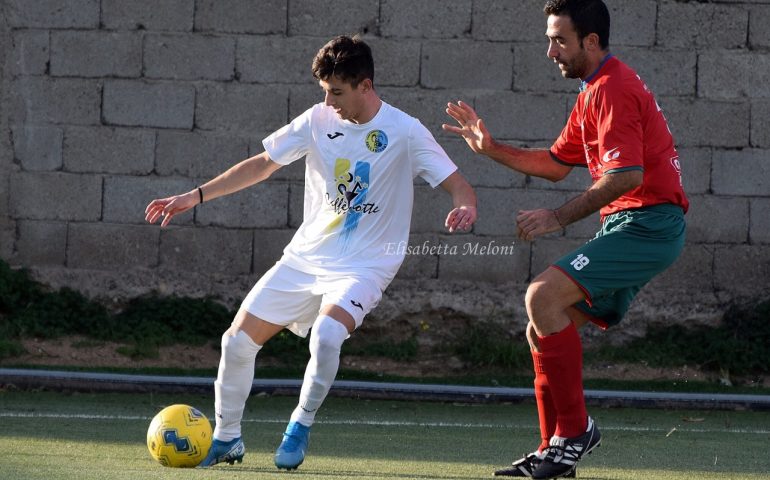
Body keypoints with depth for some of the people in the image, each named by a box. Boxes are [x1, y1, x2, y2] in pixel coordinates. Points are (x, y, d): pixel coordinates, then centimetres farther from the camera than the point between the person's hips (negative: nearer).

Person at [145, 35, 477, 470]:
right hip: (306, 256, 5)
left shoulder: (404, 132, -11)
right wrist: (195, 196, 6)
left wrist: (466, 208, -36)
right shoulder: (319, 120, 0)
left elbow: (457, 184, -11)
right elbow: (263, 164, 10)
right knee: (238, 341, 0)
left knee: (326, 333, -33)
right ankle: (227, 439, 20)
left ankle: (301, 426, -9)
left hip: (364, 266, -5)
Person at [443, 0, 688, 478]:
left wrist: (560, 217, -23)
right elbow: (556, 164, 29)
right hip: (628, 225, 11)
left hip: (648, 224, -11)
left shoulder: (613, 89, -14)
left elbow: (627, 174, -25)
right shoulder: (593, 93, 19)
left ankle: (575, 428, -16)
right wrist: (491, 147, 20)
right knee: (544, 329, 8)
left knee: (544, 296, -22)